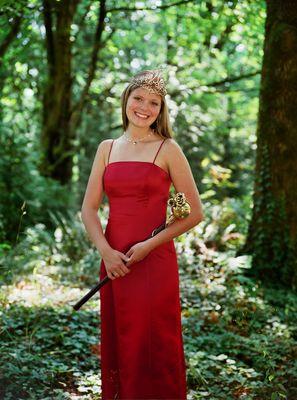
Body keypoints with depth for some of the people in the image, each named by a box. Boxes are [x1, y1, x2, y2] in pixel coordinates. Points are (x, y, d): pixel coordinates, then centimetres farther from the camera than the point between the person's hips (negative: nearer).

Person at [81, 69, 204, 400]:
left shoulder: (168, 149, -1)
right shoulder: (107, 148, 10)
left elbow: (195, 213, -3)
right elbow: (89, 208, 7)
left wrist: (149, 245, -12)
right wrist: (105, 251, -9)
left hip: (155, 261, -4)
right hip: (114, 262, 4)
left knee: (153, 347, 0)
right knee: (116, 345, 12)